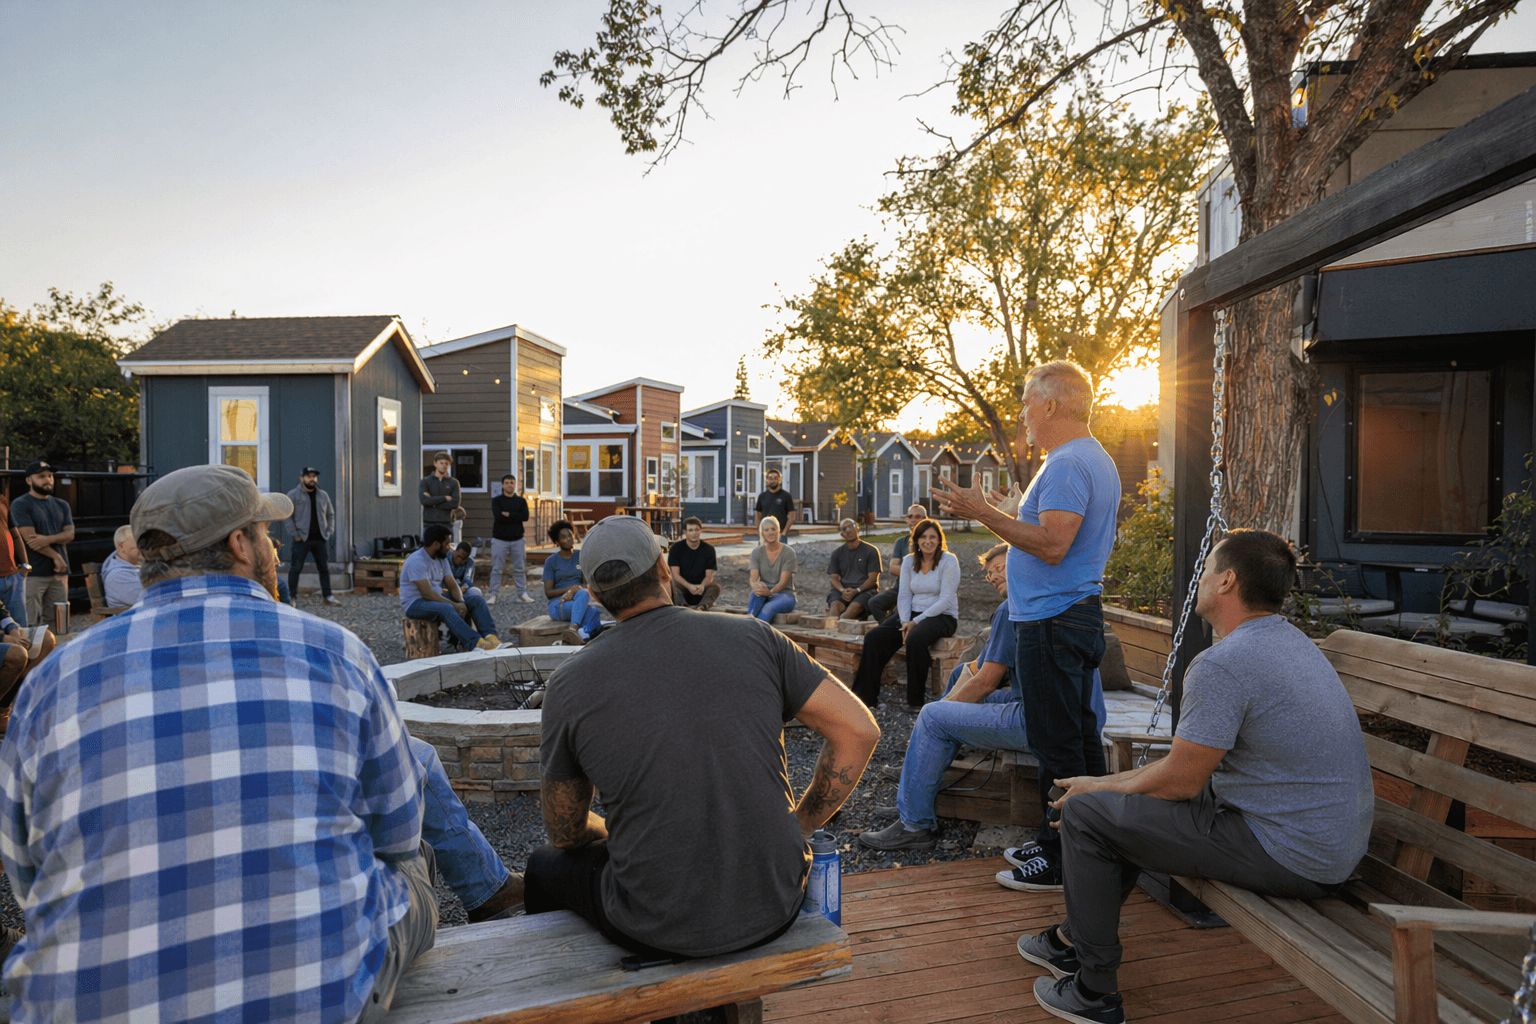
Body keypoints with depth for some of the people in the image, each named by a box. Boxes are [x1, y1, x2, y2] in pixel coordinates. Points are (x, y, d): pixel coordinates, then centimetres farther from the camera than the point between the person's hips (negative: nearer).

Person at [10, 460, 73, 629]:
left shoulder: (61, 505, 17)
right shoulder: (20, 505, -1)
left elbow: (70, 534, 6)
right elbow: (29, 538, -10)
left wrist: (48, 539, -13)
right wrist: (56, 556, -9)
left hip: (60, 572, 5)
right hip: (34, 572, -5)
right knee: (31, 624, -7)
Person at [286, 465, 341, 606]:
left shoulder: (323, 495, 12)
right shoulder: (293, 495, -2)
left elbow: (330, 515, 18)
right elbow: (286, 516, -4)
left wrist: (329, 532, 7)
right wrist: (295, 535, -10)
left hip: (320, 539, 4)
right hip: (302, 540, -4)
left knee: (324, 568, 9)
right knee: (296, 568, -2)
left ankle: (327, 596, 17)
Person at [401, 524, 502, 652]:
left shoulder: (442, 558, 8)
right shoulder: (417, 561, -20)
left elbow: (452, 585, 4)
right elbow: (427, 594, -27)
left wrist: (461, 602, -16)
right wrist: (455, 605, -29)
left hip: (438, 597, 9)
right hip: (415, 603, -9)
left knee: (476, 599, -9)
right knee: (446, 609, -40)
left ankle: (490, 637, -29)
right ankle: (477, 644, -49)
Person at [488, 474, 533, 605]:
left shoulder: (521, 501, 8)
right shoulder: (496, 500, 2)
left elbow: (525, 517, -9)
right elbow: (498, 516, -16)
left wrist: (507, 514, -12)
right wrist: (516, 517, -11)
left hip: (517, 539, 2)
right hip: (499, 539, -2)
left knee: (520, 568, 6)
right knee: (497, 569, -1)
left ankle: (522, 593, 13)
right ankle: (492, 595, 6)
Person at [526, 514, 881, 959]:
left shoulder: (569, 685, -8)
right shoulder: (753, 638, -6)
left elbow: (566, 832, 3)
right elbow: (860, 731, -6)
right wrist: (799, 824, 4)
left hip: (660, 929, -2)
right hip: (775, 908, 3)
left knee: (547, 866, 28)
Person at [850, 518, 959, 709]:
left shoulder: (948, 561, -7)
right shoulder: (909, 561, 9)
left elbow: (946, 600, -13)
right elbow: (904, 596, 7)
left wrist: (916, 621, -19)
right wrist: (905, 622, -12)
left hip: (943, 616, -5)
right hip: (912, 614, 5)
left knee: (915, 639, -37)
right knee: (873, 637, -17)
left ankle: (916, 699, -21)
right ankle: (865, 694, -11)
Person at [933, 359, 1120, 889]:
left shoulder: (1067, 464, -16)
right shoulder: (1096, 459, 18)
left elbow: (1052, 545, -25)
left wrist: (985, 513, -20)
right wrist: (986, 513, 21)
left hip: (1053, 622, -11)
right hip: (1080, 613, 11)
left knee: (1056, 745, -3)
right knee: (1080, 736, 16)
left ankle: (1060, 860, 7)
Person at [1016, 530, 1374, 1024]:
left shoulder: (1221, 664, -24)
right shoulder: (1290, 639, 9)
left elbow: (1180, 781, -17)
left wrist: (1101, 786, 0)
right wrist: (1116, 782, 16)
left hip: (1289, 857, -10)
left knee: (1086, 812, -3)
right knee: (1129, 799, 22)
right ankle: (1076, 938, 35)